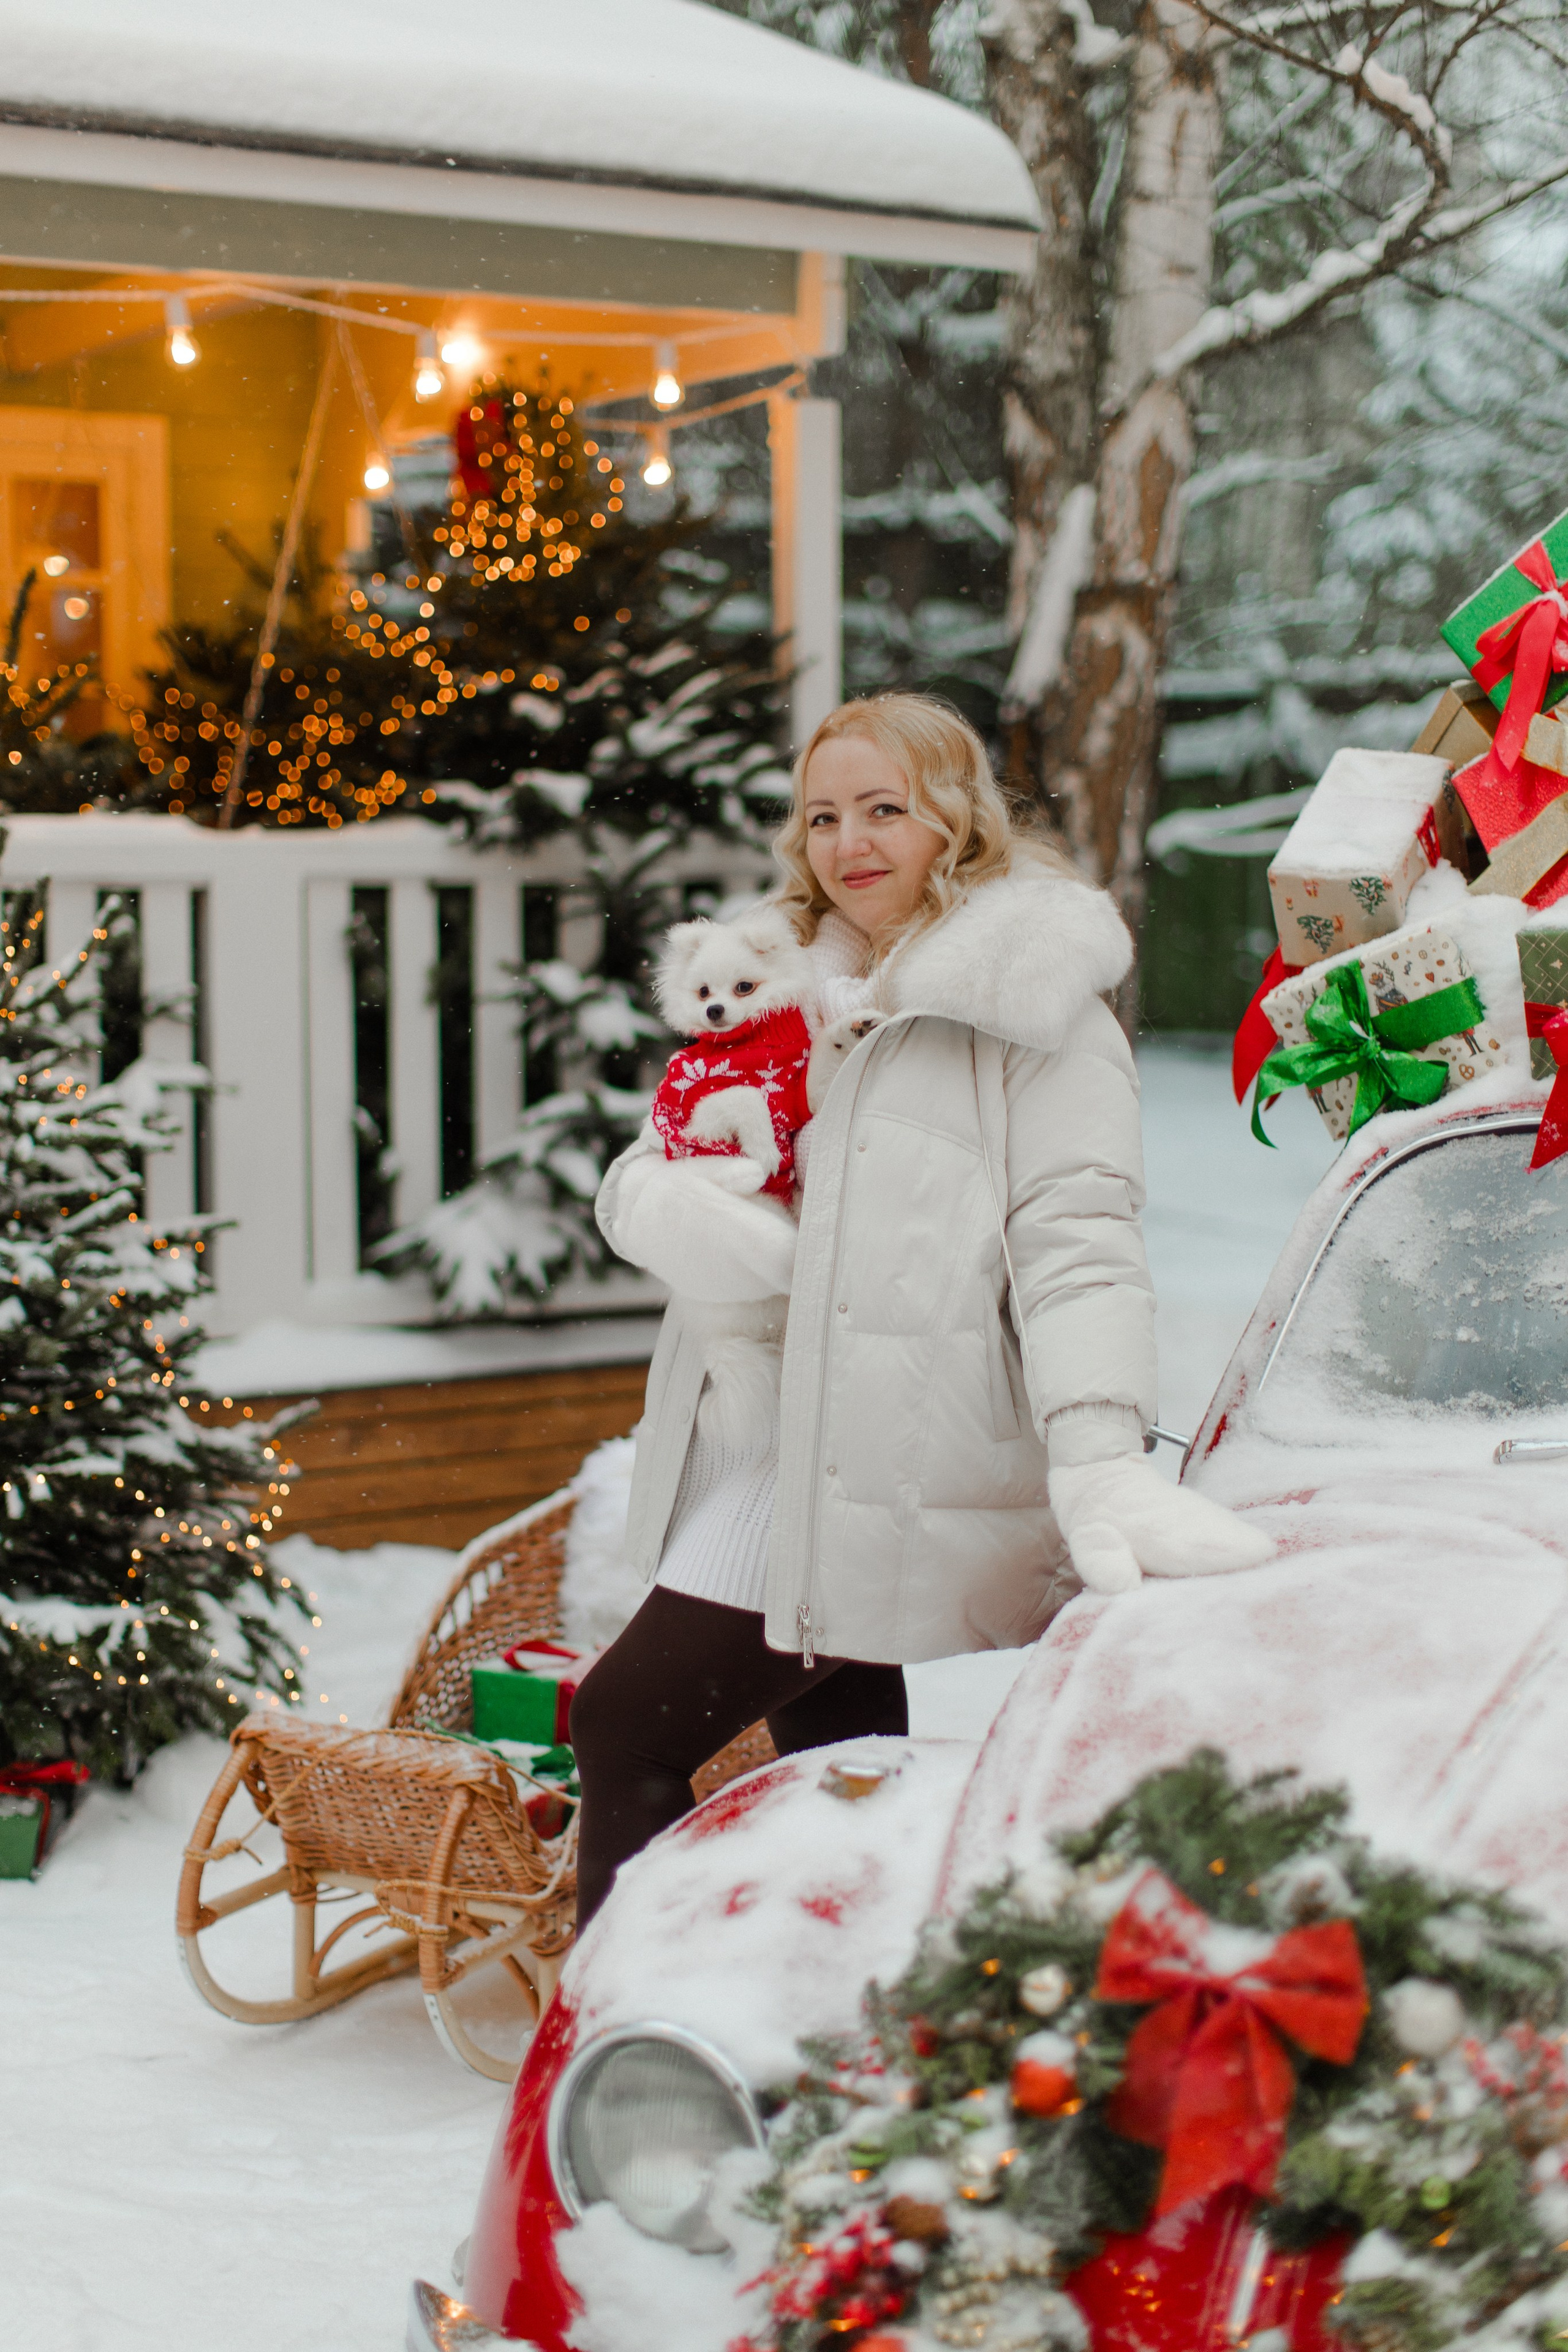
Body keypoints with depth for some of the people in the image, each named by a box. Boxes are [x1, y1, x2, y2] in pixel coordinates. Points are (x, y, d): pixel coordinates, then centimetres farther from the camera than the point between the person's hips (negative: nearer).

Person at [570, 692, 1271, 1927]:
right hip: (771, 1447, 8)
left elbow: (1075, 1241, -15)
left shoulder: (1030, 1009, -4)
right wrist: (666, 1203, -10)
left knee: (627, 1726, -10)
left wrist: (1099, 1459, -29)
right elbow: (640, 1183, 16)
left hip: (878, 1477, -8)